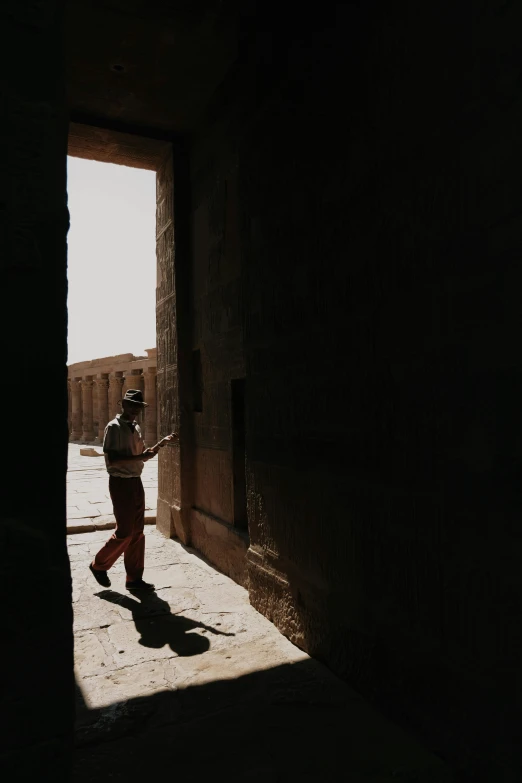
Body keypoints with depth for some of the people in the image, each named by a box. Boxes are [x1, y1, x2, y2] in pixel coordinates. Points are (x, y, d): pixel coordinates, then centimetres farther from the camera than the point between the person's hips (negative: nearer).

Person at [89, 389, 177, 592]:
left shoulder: (135, 428, 12)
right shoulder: (114, 427, -13)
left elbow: (143, 455, 19)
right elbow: (112, 460, -22)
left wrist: (162, 443, 7)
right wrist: (140, 456, -25)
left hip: (136, 482, 8)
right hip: (121, 483, -8)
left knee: (137, 532, 10)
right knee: (125, 532, -3)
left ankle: (134, 578, 20)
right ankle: (99, 565, 20)